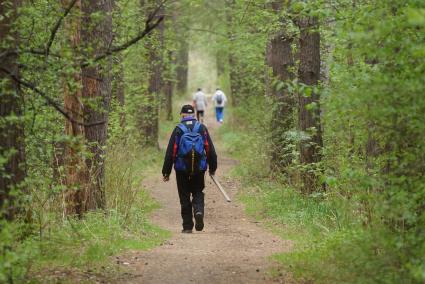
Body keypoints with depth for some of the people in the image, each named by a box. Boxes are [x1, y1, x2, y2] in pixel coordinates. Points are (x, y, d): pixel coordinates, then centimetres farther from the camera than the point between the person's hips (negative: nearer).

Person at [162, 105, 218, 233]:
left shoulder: (178, 130, -2)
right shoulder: (202, 128, 4)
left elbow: (170, 152, -4)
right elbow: (211, 150, 5)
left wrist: (166, 171, 0)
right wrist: (212, 168, 14)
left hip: (182, 169, -2)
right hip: (199, 169, 2)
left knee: (184, 197, 7)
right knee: (198, 193, 16)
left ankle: (187, 226, 5)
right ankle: (199, 211, -14)